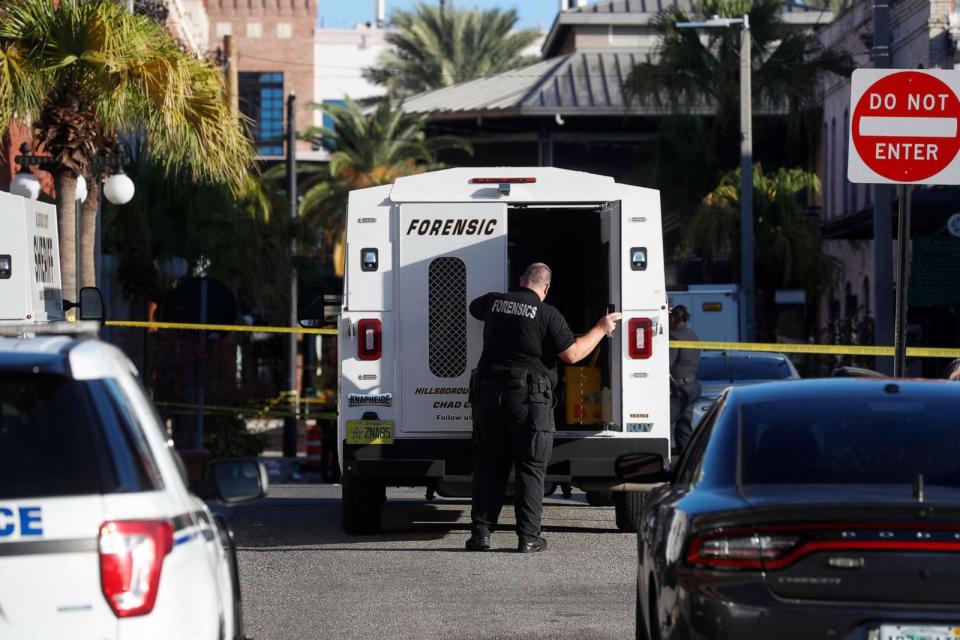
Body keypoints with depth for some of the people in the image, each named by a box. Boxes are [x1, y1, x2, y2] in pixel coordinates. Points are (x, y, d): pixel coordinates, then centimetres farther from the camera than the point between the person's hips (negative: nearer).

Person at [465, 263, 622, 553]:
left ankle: (481, 532, 6)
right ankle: (528, 537, -1)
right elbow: (572, 354, -6)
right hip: (529, 398, -4)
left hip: (489, 392, 4)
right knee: (530, 468, 3)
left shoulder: (495, 302, 8)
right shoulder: (547, 314, -6)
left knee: (489, 465, 11)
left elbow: (474, 307, 33)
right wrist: (601, 329, 6)